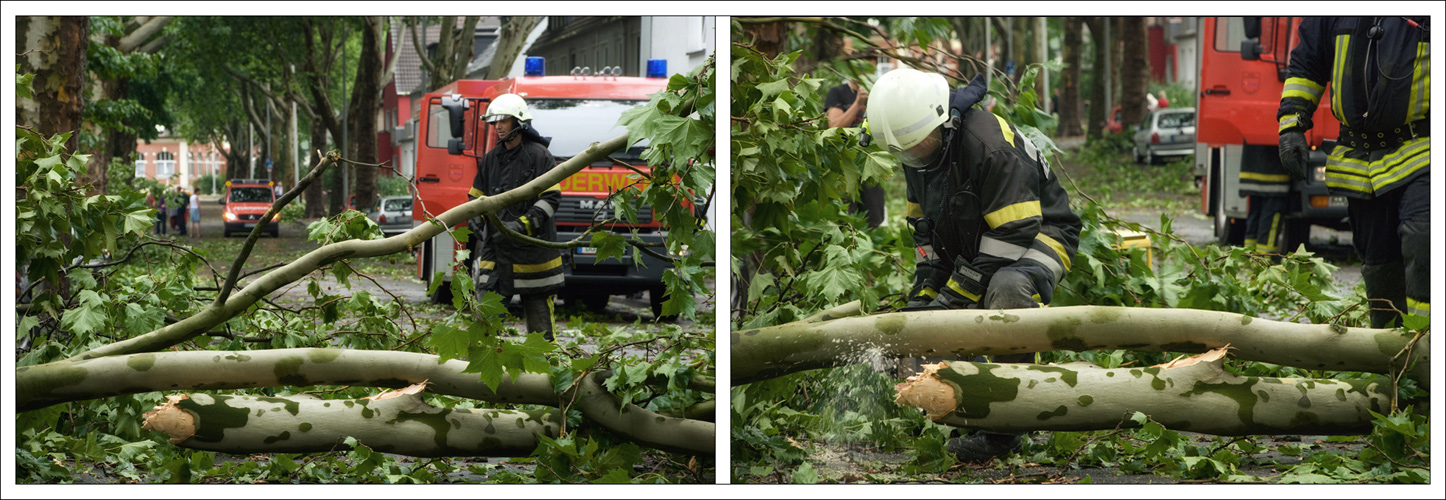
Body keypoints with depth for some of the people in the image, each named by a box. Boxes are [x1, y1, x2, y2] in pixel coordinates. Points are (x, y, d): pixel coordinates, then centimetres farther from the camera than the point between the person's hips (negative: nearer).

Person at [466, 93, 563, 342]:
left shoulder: (539, 155, -5)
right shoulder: (491, 159, 14)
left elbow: (551, 198, -10)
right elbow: (476, 196, 21)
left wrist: (521, 225, -20)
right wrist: (476, 219, -2)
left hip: (532, 248, -5)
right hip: (496, 247, 5)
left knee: (538, 312, 0)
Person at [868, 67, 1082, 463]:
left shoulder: (989, 144, -30)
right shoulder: (917, 151, -2)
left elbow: (1014, 233, -30)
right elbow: (926, 227, 8)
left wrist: (953, 296, -27)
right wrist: (924, 293, -5)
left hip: (1039, 234, -9)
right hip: (975, 250, 9)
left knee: (1009, 288, -40)